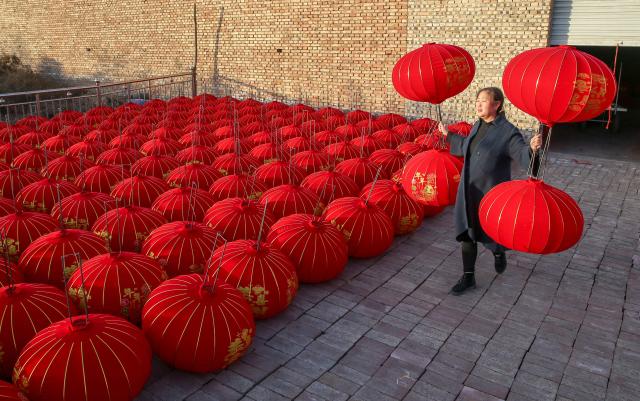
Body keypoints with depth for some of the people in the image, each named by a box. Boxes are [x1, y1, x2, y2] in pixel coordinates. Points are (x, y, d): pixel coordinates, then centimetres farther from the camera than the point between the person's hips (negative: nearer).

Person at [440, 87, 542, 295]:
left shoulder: (508, 132, -16)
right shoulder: (478, 126, 6)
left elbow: (521, 154, -29)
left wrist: (532, 149, -51)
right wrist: (448, 136, 34)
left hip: (491, 193, -6)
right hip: (468, 192, 6)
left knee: (492, 234, 11)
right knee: (467, 234, 8)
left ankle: (499, 253, 47)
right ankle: (468, 277, 20)